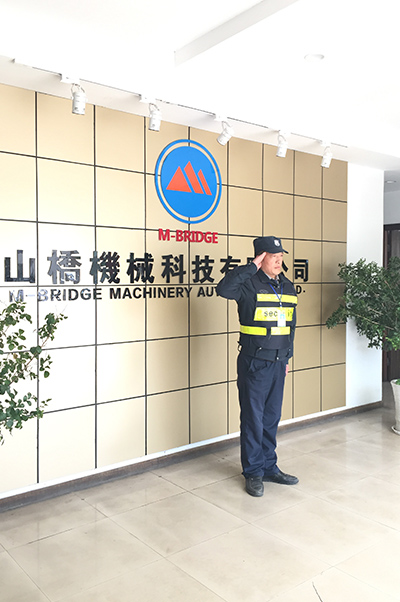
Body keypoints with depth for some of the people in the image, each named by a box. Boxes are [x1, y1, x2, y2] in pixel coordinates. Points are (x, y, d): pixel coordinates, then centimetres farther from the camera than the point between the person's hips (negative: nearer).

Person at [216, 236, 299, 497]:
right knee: (253, 419, 4)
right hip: (254, 364, -6)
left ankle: (270, 467, 29)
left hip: (278, 363, 6)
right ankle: (254, 473, 18)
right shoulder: (249, 284, -11)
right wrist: (252, 267, -26)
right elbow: (223, 288, -33)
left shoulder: (288, 287, 10)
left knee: (272, 418, 15)